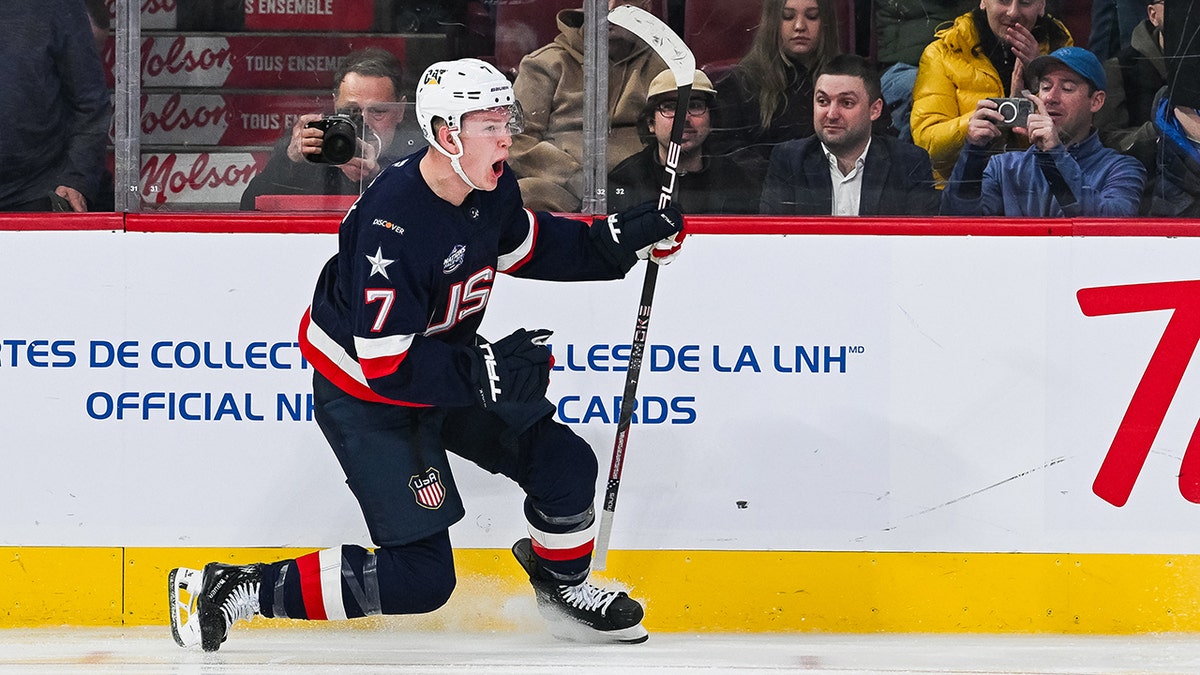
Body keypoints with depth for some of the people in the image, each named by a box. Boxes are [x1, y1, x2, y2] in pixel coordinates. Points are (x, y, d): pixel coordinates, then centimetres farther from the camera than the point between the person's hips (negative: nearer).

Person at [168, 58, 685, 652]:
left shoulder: (490, 188, -8)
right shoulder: (394, 226, -34)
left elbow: (527, 245, 15)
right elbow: (384, 365, -33)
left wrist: (621, 241, 3)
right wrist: (486, 372, -35)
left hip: (444, 367, 8)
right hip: (361, 395, -8)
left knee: (562, 461, 2)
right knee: (421, 576, -11)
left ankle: (562, 586, 31)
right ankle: (234, 590, -5)